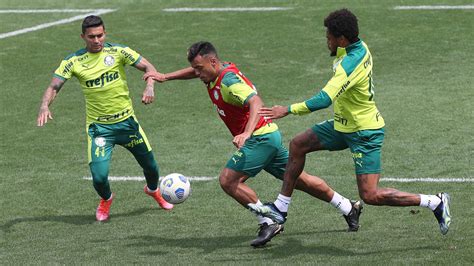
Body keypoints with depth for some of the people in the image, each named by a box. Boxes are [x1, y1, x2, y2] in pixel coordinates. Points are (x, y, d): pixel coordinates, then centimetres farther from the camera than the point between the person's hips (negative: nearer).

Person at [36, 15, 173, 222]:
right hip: (98, 126, -1)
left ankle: (153, 190, 50)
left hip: (126, 120, 1)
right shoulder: (73, 61, -7)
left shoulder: (118, 52, -7)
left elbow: (148, 67, -9)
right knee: (99, 176, -15)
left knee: (150, 166, 12)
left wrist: (149, 87, -30)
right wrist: (45, 106, -28)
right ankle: (105, 200, 22)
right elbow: (54, 87, -8)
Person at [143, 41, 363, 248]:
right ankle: (349, 209, 29)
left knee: (228, 180, -16)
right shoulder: (215, 73, 6)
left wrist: (246, 133, -52)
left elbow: (256, 103, -38)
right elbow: (195, 71, 29)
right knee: (298, 179, 18)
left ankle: (268, 223, -10)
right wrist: (165, 77, 18)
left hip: (260, 137, -10)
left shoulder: (229, 80, -23)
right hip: (270, 136, 10)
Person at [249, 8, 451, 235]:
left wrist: (289, 110, -34)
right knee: (297, 145, 10)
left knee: (370, 196, -11)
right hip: (345, 125, 10)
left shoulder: (350, 65, -30)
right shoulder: (360, 48, -3)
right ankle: (280, 209, 17)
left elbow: (324, 99, -38)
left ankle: (435, 202, -1)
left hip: (365, 133, -10)